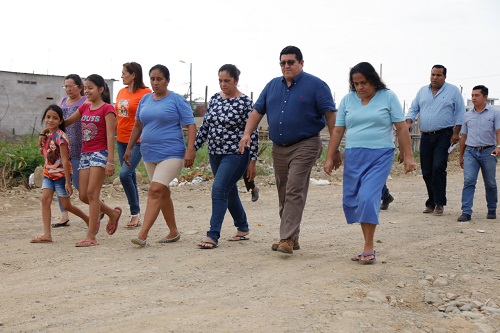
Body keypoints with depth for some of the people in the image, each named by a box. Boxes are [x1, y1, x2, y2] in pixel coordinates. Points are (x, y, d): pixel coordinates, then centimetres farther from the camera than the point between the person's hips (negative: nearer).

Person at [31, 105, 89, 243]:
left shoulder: (60, 136, -18)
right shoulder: (46, 136, 6)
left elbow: (65, 160, -20)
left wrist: (67, 182, -21)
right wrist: (41, 143, 3)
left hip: (61, 174, -7)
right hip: (48, 173, 7)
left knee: (66, 205, 4)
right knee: (45, 200, -8)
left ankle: (88, 220, 27)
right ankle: (47, 234, -9)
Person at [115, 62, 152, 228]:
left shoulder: (145, 93, -9)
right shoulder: (121, 92, 12)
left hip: (137, 141, -7)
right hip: (121, 140, 7)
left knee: (125, 174, -17)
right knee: (130, 176, 11)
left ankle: (134, 213, -2)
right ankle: (136, 216, 19)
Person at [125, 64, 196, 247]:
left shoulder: (177, 100, -5)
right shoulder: (145, 100, 11)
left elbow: (191, 125, -8)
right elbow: (138, 125, 20)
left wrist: (190, 150, -18)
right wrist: (129, 148, 18)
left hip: (171, 154, -7)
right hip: (149, 154, 7)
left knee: (155, 191, -17)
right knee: (163, 193, 13)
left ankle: (142, 234, -21)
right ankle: (173, 232, 24)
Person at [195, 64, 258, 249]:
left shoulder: (245, 102, -10)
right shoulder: (214, 99, 8)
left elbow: (253, 133, -9)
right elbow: (205, 126, 14)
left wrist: (252, 160, -11)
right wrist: (193, 148, 11)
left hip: (235, 154, -7)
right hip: (215, 154, 7)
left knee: (219, 189, -16)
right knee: (229, 192, 15)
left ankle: (213, 236, -14)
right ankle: (243, 229, 31)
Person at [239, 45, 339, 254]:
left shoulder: (315, 85, -4)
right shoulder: (272, 86, 13)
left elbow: (331, 116, -8)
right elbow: (257, 111, 13)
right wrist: (247, 133, -4)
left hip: (304, 146, -6)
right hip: (279, 148, 7)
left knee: (294, 192, -14)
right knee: (284, 195, 10)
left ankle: (287, 239, -15)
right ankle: (292, 238, 19)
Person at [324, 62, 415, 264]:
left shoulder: (388, 97, 1)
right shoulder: (348, 100, 9)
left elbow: (401, 128, 0)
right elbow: (338, 131, 10)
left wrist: (408, 156, -5)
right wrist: (329, 158, 6)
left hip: (380, 156, -4)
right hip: (353, 157, 4)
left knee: (367, 197, -17)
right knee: (351, 200, 3)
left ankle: (369, 248, -7)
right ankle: (368, 245, 15)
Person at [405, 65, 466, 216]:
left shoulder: (453, 91, 2)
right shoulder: (422, 91, 14)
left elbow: (460, 112, 1)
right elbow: (413, 109, 15)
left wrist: (456, 132, -6)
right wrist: (409, 122, -4)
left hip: (444, 135, -4)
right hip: (426, 136, 5)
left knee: (438, 168, -15)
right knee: (426, 172, 5)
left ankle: (439, 203, -8)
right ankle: (431, 203, 16)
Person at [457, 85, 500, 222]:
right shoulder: (467, 116, 13)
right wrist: (461, 155, 19)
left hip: (488, 151, -2)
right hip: (470, 152, 2)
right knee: (468, 181, -11)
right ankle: (466, 212, -14)